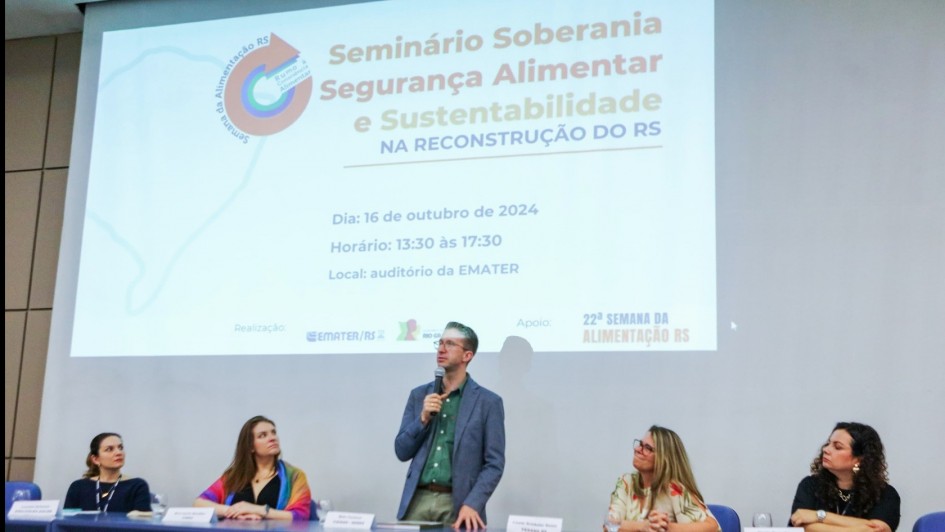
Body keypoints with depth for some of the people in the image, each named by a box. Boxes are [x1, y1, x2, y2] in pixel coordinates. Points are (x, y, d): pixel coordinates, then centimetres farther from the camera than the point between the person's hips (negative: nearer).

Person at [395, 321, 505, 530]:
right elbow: (402, 451, 8)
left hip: (458, 504, -3)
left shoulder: (488, 402, -1)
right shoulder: (419, 395, 10)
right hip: (418, 500, 3)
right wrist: (423, 419, -7)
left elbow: (494, 463, -5)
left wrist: (472, 504, -17)